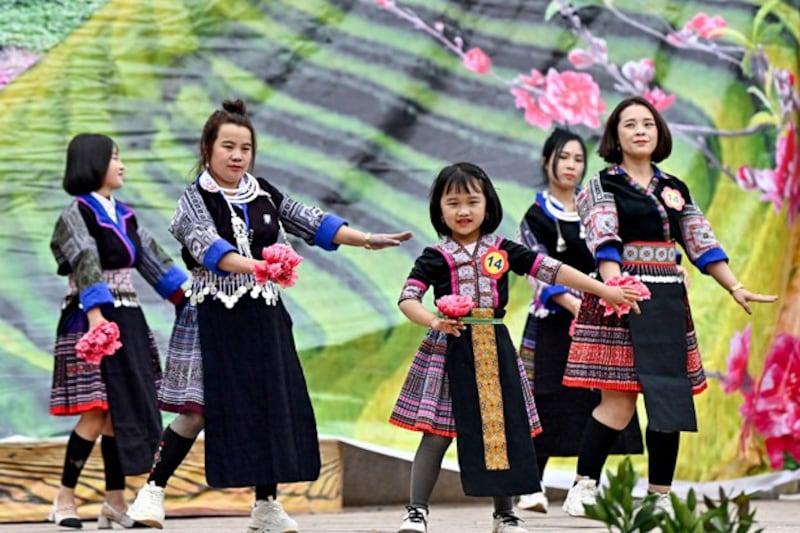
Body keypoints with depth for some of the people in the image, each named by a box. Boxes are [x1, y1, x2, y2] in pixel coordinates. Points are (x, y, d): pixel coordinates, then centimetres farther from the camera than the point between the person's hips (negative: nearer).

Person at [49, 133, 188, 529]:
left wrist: (185, 295, 11)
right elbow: (86, 267, -20)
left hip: (127, 319, 8)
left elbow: (150, 257, 16)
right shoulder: (78, 213, -7)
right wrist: (96, 314, -32)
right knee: (97, 411, -11)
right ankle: (64, 499, -2)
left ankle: (116, 500, 12)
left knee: (122, 410, 7)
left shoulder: (123, 215, 15)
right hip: (92, 319, -8)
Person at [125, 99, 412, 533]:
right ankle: (152, 491, 3)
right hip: (216, 318, -5)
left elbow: (312, 223, 8)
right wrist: (256, 267, -39)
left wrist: (368, 240, -2)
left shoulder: (264, 194, 10)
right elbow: (208, 246, -24)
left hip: (263, 317, 5)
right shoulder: (196, 199, -7)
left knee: (272, 406, 3)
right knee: (199, 409, -9)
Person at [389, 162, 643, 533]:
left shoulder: (503, 251, 6)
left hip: (495, 352, 3)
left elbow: (552, 270, 5)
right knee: (437, 433, -4)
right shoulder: (435, 258, -1)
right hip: (450, 351, -3)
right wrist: (434, 321, -29)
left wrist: (604, 290, 2)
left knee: (503, 431, 5)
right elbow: (407, 298, -8)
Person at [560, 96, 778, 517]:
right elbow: (604, 241, -13)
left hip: (668, 303, 5)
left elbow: (702, 244, 14)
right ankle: (584, 486, -2)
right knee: (619, 403, -12)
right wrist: (615, 287, -29)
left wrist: (736, 288, 3)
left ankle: (661, 495, 10)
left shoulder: (675, 190, 17)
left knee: (670, 401, 2)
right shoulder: (603, 186, 2)